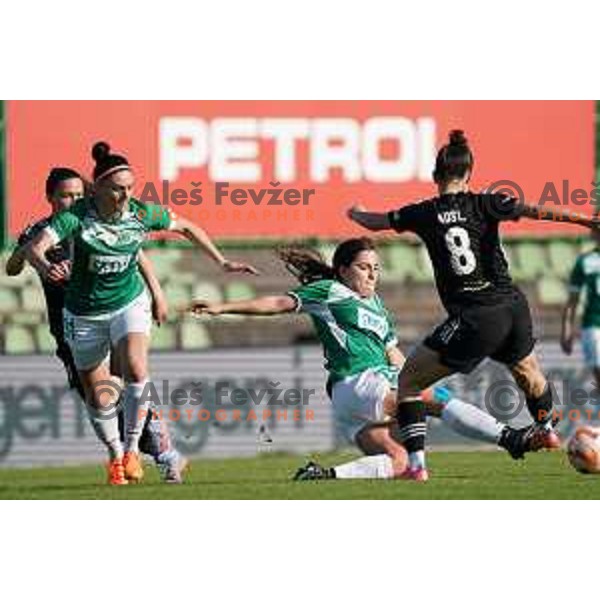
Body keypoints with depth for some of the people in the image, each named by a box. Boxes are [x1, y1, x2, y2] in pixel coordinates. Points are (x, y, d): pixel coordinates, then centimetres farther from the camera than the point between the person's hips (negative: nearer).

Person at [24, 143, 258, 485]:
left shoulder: (142, 213, -13)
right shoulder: (76, 217, -22)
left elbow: (187, 228, 6)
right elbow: (34, 247, -34)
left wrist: (223, 262, 5)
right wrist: (45, 266, -57)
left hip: (130, 303, 1)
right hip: (85, 313, -1)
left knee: (136, 371, -26)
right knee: (99, 398, 6)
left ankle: (132, 449, -12)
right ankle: (115, 455, 31)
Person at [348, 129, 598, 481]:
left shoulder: (423, 214, -1)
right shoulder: (483, 205, 0)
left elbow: (375, 222, 14)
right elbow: (537, 212, -11)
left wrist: (355, 213, 36)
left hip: (474, 321, -3)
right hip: (513, 308, 3)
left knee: (409, 381, 8)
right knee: (528, 371, 33)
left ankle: (417, 465, -3)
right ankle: (547, 433, 56)